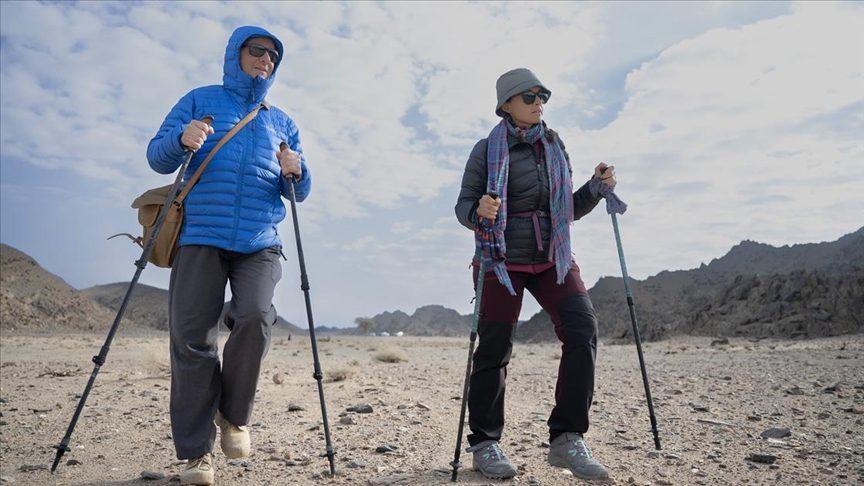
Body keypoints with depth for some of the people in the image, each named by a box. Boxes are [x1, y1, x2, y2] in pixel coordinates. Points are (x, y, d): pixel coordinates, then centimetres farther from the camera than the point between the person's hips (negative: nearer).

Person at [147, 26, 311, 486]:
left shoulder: (282, 122, 21)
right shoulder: (200, 100, 15)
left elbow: (299, 193, 17)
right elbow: (156, 157, 8)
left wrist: (296, 174, -6)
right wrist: (181, 140, -14)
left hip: (259, 242, 1)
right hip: (200, 237, -1)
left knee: (256, 318, -22)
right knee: (192, 338, -6)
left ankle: (233, 415, 3)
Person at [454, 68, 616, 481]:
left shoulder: (554, 146, 12)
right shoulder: (487, 149, -2)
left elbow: (569, 210, 16)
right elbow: (463, 206, -4)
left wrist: (597, 187, -2)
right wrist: (479, 211, -26)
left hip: (553, 258, 4)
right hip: (501, 261, -4)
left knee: (582, 330, -14)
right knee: (494, 349, -2)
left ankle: (567, 439, -4)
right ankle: (484, 443, 16)